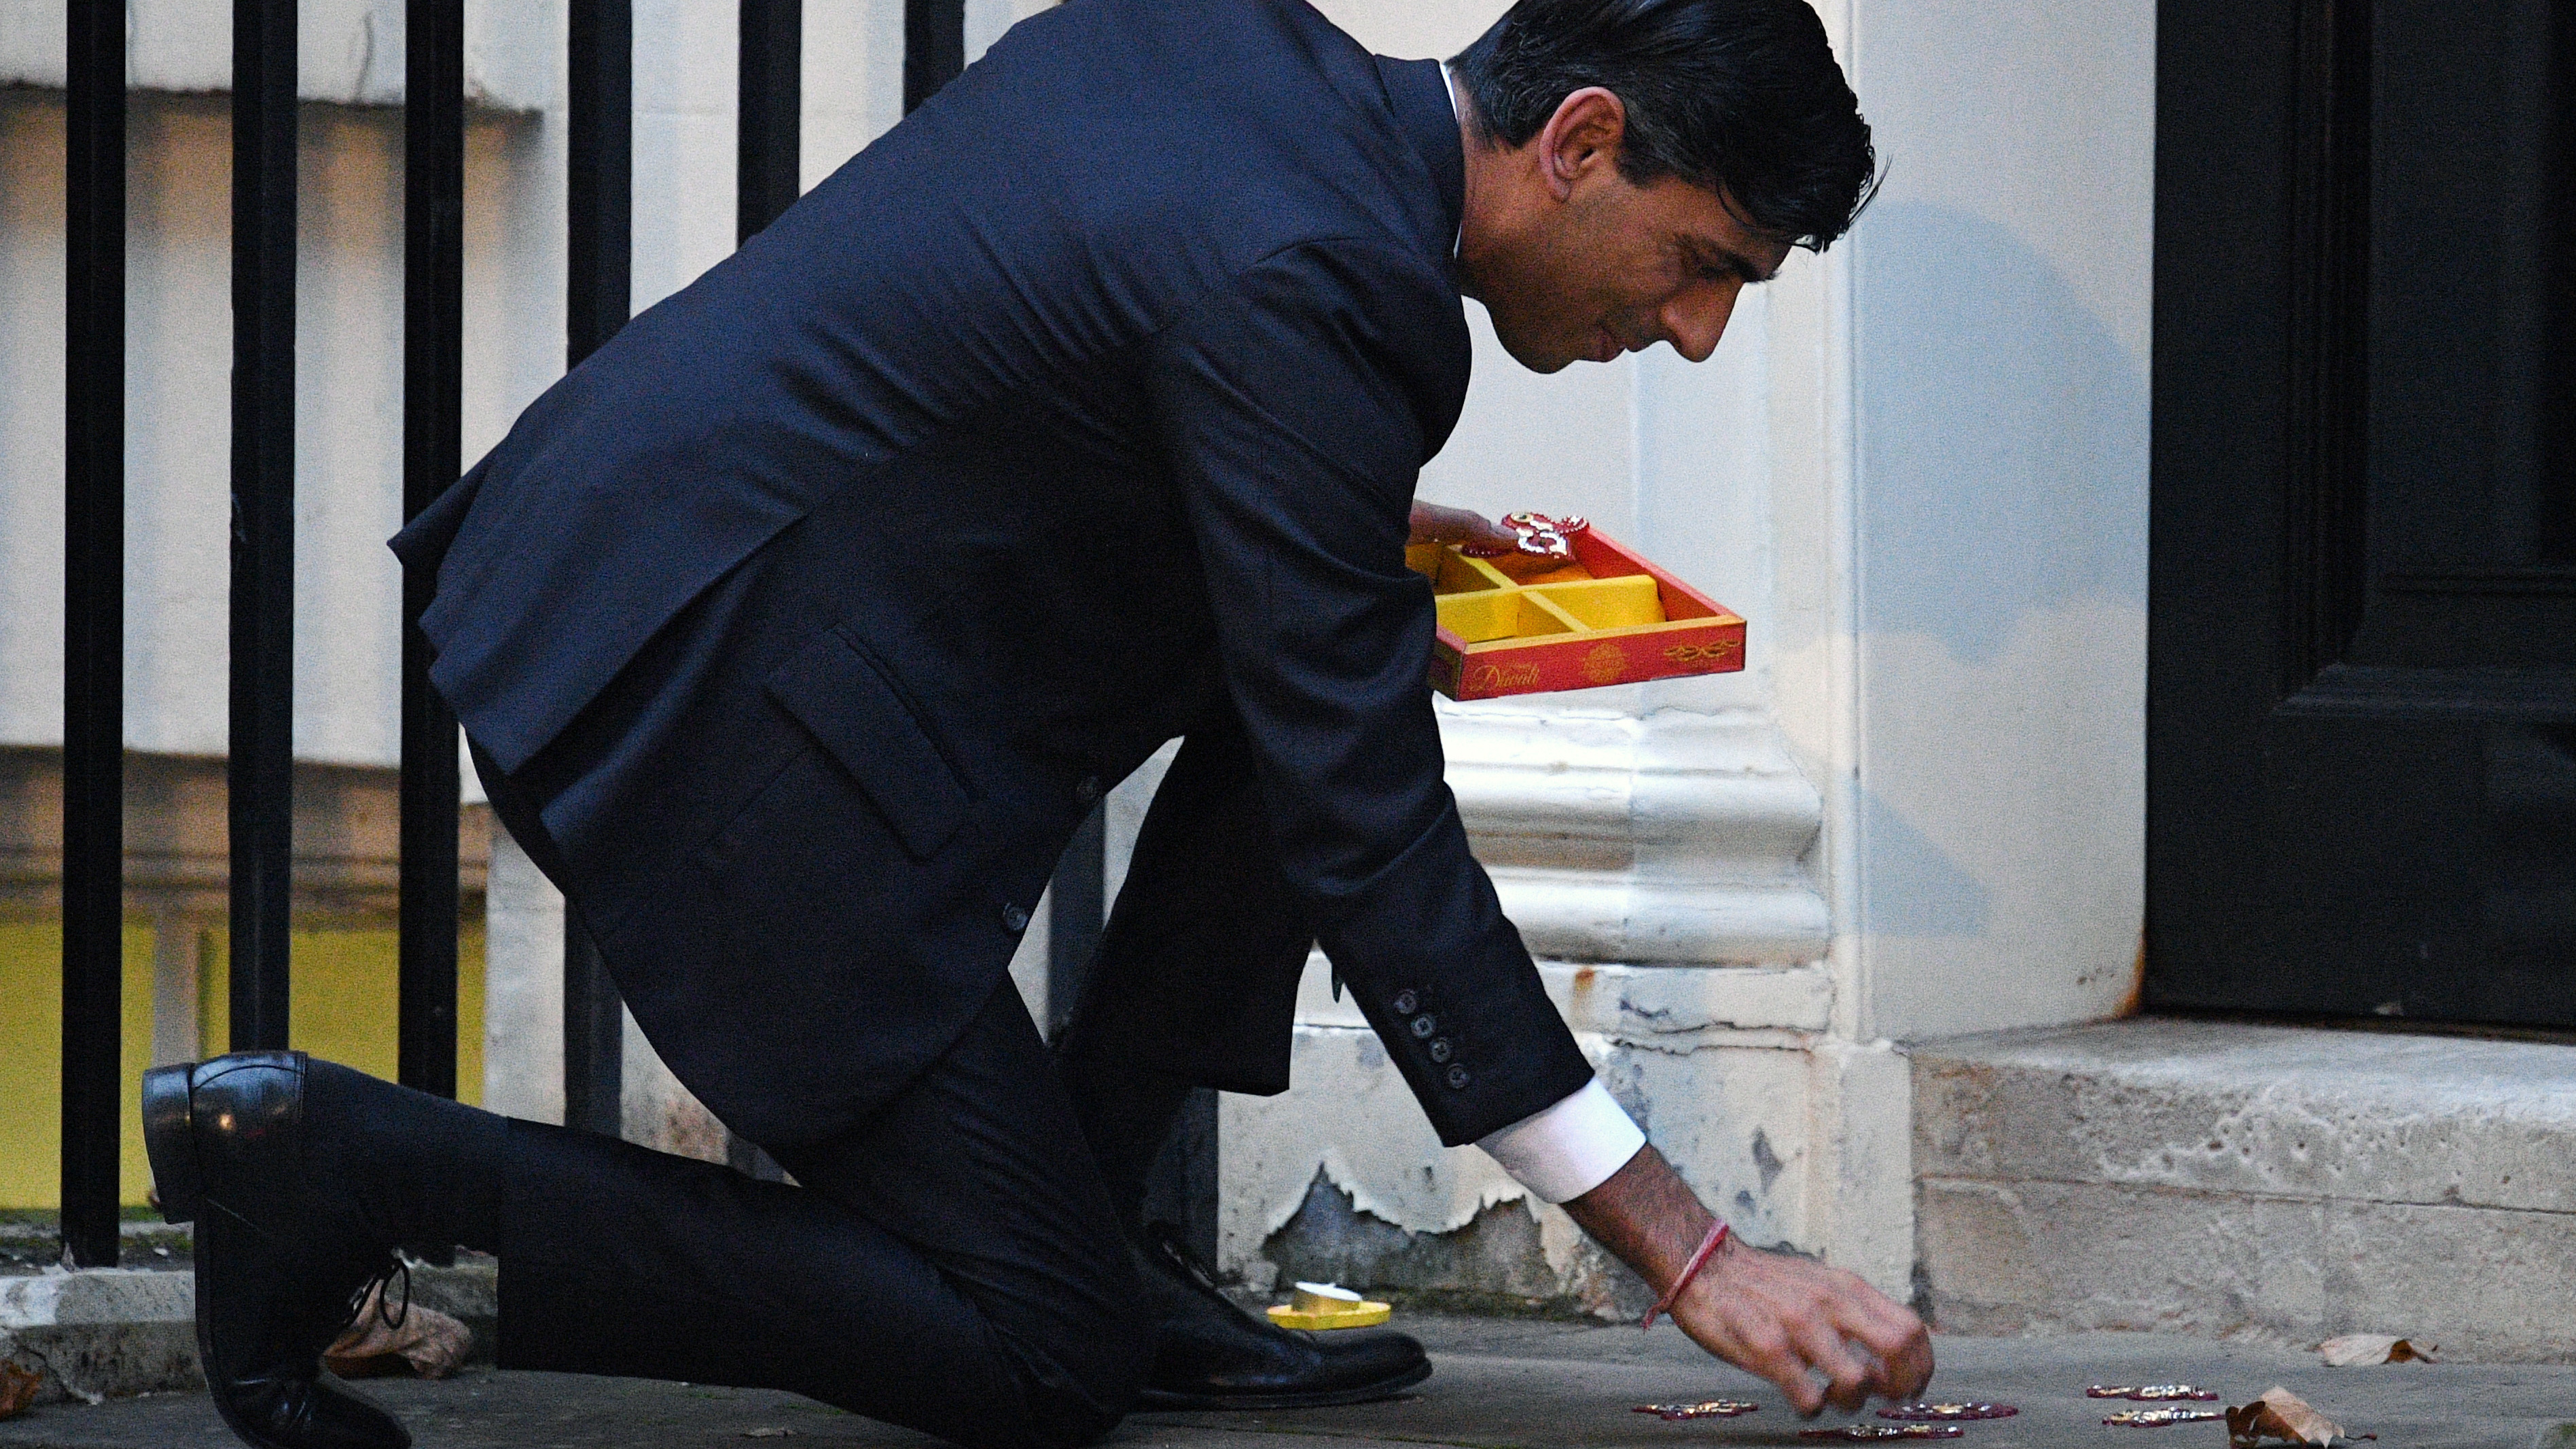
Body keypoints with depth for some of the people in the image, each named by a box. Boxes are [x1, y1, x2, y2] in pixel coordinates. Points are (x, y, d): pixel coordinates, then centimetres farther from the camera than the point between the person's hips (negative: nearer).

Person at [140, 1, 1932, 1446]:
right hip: (702, 689, -10)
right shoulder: (1305, 285, -22)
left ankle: (1082, 1197, 12)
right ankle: (351, 1164, -5)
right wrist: (1691, 1253, -18)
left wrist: (1364, 530, 15)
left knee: (1338, 653, 11)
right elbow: (1362, 831, -20)